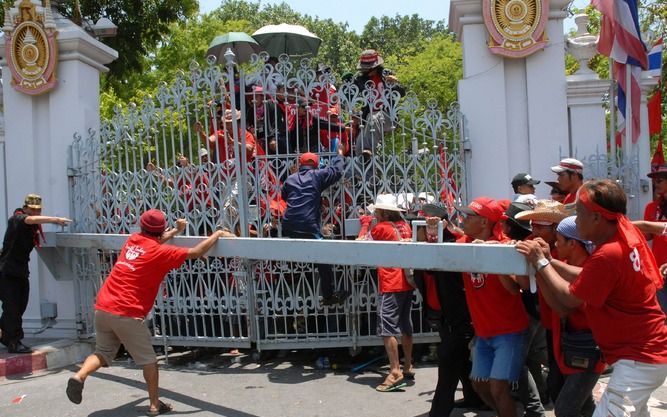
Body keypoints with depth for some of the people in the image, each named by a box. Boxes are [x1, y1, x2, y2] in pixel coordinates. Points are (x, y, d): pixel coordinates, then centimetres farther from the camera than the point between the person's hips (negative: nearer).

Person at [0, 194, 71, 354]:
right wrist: (55, 219, -46)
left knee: (20, 306, 12)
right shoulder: (16, 219, -15)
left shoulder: (34, 226, 11)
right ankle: (14, 343, -1)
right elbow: (33, 219, -34)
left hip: (21, 271, 8)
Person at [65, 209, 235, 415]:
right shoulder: (160, 252, -6)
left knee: (103, 353, 19)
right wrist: (217, 234, 6)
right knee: (148, 359, 10)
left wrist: (176, 230, 40)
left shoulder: (133, 239, 12)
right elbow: (195, 252, -5)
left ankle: (80, 376, -6)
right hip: (127, 314, -6)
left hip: (103, 308, 6)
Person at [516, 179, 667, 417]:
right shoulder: (628, 234, 2)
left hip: (637, 360, -11)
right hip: (648, 350, 11)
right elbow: (586, 277, 10)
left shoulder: (607, 255, -27)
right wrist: (549, 260, 3)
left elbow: (569, 299, -14)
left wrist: (541, 263, -7)